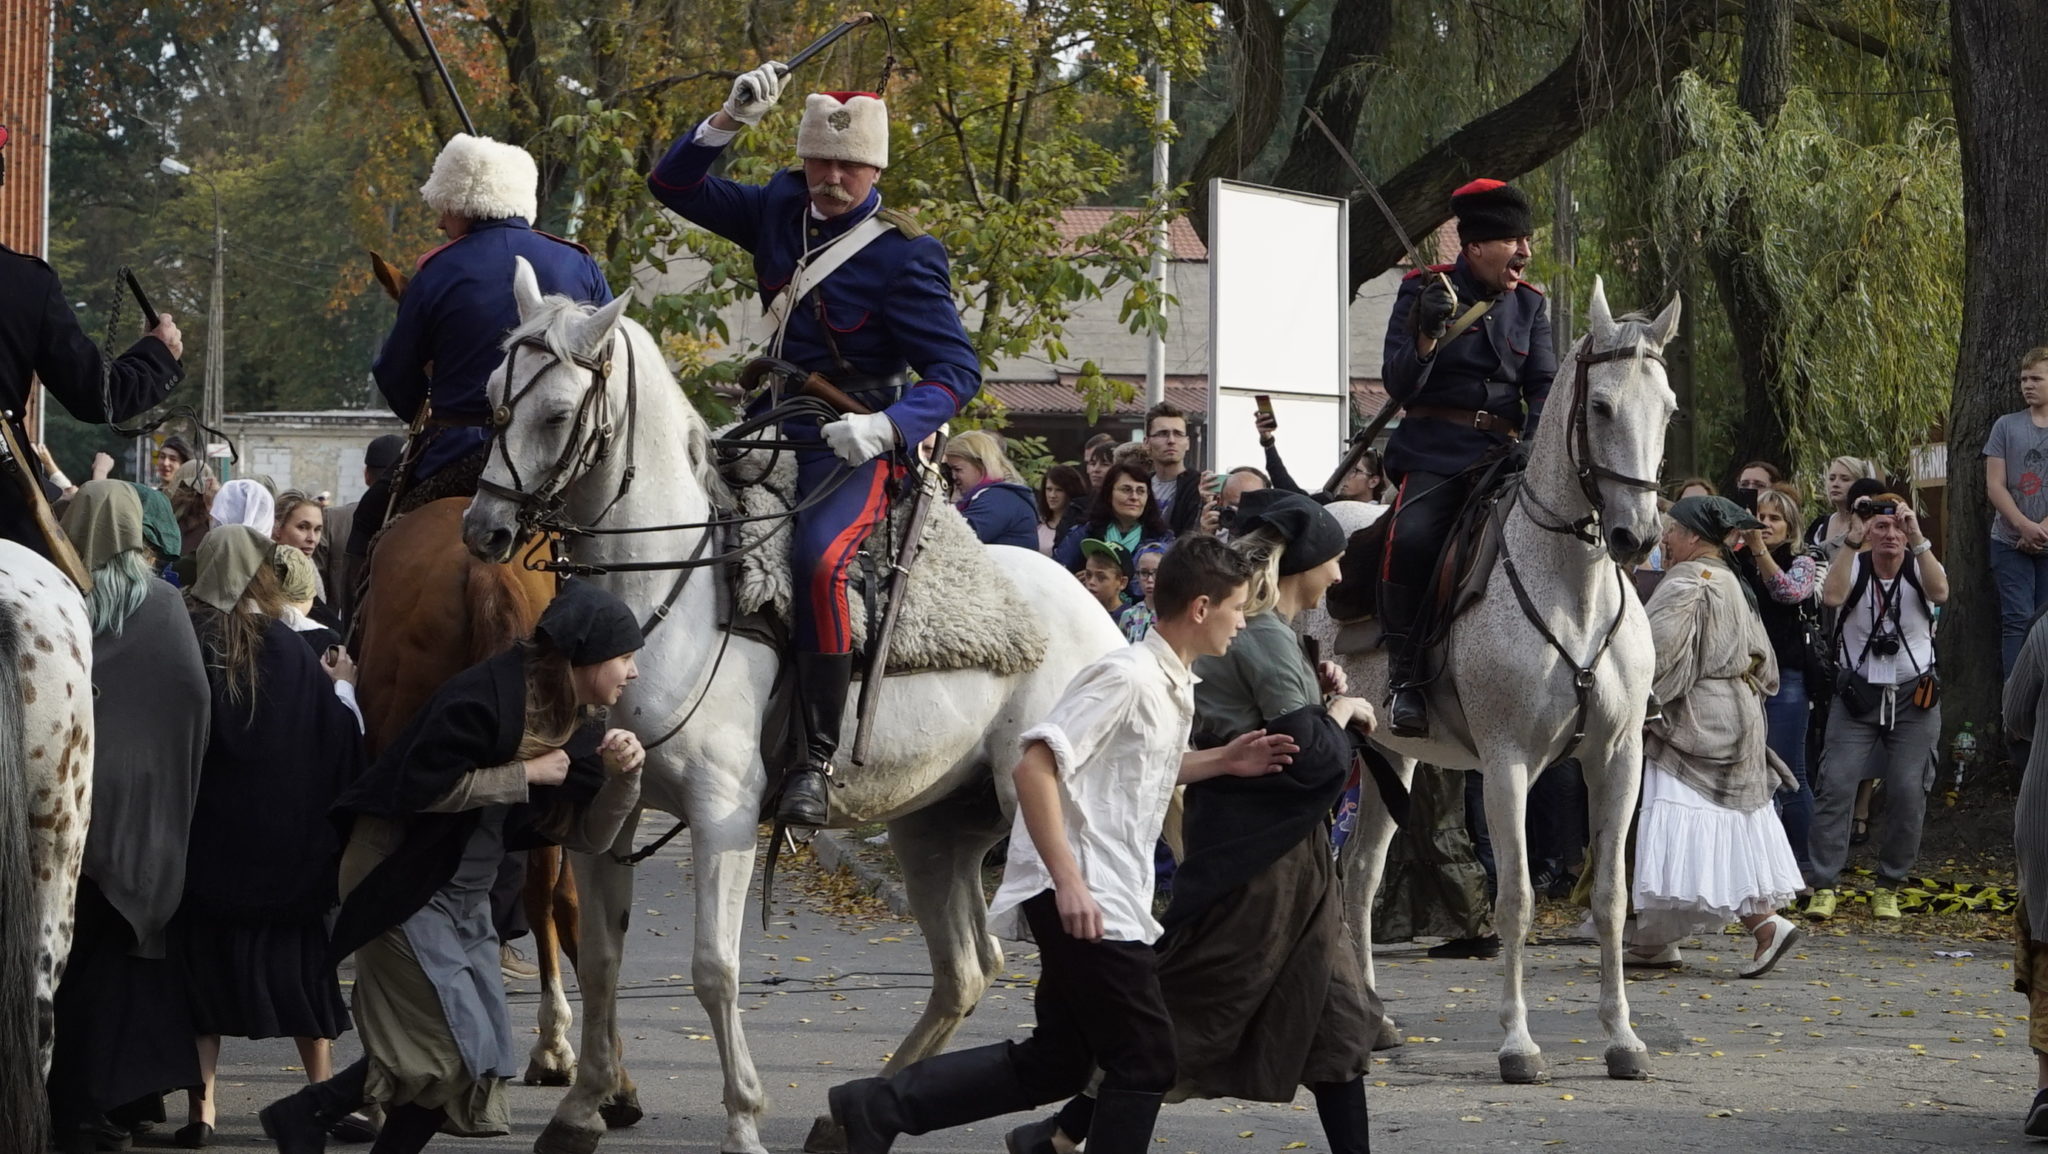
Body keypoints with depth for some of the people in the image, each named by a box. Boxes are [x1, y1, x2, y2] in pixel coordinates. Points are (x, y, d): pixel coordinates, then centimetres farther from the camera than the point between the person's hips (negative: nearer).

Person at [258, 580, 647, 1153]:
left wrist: (622, 777, -15)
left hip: (467, 896, 9)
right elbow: (424, 788, -26)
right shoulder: (486, 695, -22)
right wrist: (526, 772, -22)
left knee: (484, 1054, 5)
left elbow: (589, 837, 3)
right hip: (404, 883, -9)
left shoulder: (578, 722, 3)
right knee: (450, 1042, -11)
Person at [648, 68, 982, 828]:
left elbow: (957, 372, -15)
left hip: (855, 448, -8)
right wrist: (731, 119, -8)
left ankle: (817, 760, -29)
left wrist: (885, 427, -33)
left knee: (817, 560, -33)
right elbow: (674, 185, 9)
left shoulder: (904, 255, -13)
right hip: (771, 430, 8)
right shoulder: (782, 211, 5)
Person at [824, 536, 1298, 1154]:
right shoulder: (1127, 675, -16)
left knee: (1055, 1063, 11)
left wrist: (1223, 762, 15)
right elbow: (1036, 766, -22)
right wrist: (1068, 882, -26)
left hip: (1111, 897, 10)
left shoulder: (1173, 684, 14)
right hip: (1084, 899, -10)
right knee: (1145, 1060, -5)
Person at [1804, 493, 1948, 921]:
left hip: (1913, 697, 1)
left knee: (1908, 793, -3)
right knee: (1836, 785, -10)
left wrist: (1917, 538, -31)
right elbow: (1832, 597, -25)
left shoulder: (1920, 567, -2)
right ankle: (1823, 886, -6)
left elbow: (1940, 593, -26)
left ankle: (1889, 887, 12)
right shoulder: (1854, 567, -3)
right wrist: (1853, 540, -26)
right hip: (1858, 694, 0)